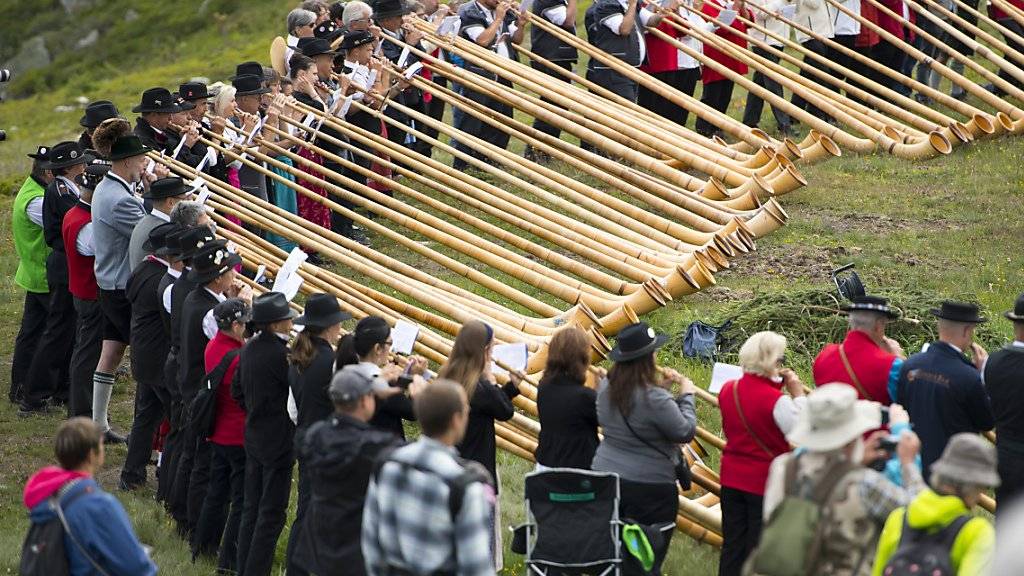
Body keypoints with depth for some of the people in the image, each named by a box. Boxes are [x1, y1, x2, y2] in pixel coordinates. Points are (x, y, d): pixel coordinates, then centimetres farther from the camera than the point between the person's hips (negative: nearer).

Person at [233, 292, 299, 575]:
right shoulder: (279, 355, -22)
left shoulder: (249, 348, 4)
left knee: (252, 509, 16)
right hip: (279, 442, -8)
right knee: (272, 513, -1)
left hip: (254, 437, 9)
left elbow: (236, 391, 13)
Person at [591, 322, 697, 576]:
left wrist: (662, 388, 11)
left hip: (606, 477, 7)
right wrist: (686, 394, -1)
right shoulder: (654, 398, -22)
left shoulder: (605, 388, 2)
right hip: (650, 488, -7)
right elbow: (685, 432, -13)